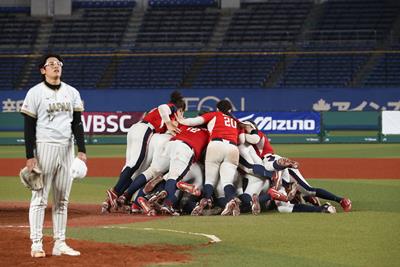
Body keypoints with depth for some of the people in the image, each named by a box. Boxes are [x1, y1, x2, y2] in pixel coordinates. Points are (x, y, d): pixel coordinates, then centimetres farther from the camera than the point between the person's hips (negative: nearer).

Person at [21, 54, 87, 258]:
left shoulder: (72, 93, 10)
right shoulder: (35, 93, -4)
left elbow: (77, 123, 10)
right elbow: (29, 127, -5)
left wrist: (81, 150, -1)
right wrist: (30, 156, -11)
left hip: (67, 149, 5)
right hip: (44, 147, -5)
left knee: (62, 199, 7)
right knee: (39, 197, -5)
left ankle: (60, 243, 11)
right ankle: (36, 244, -3)